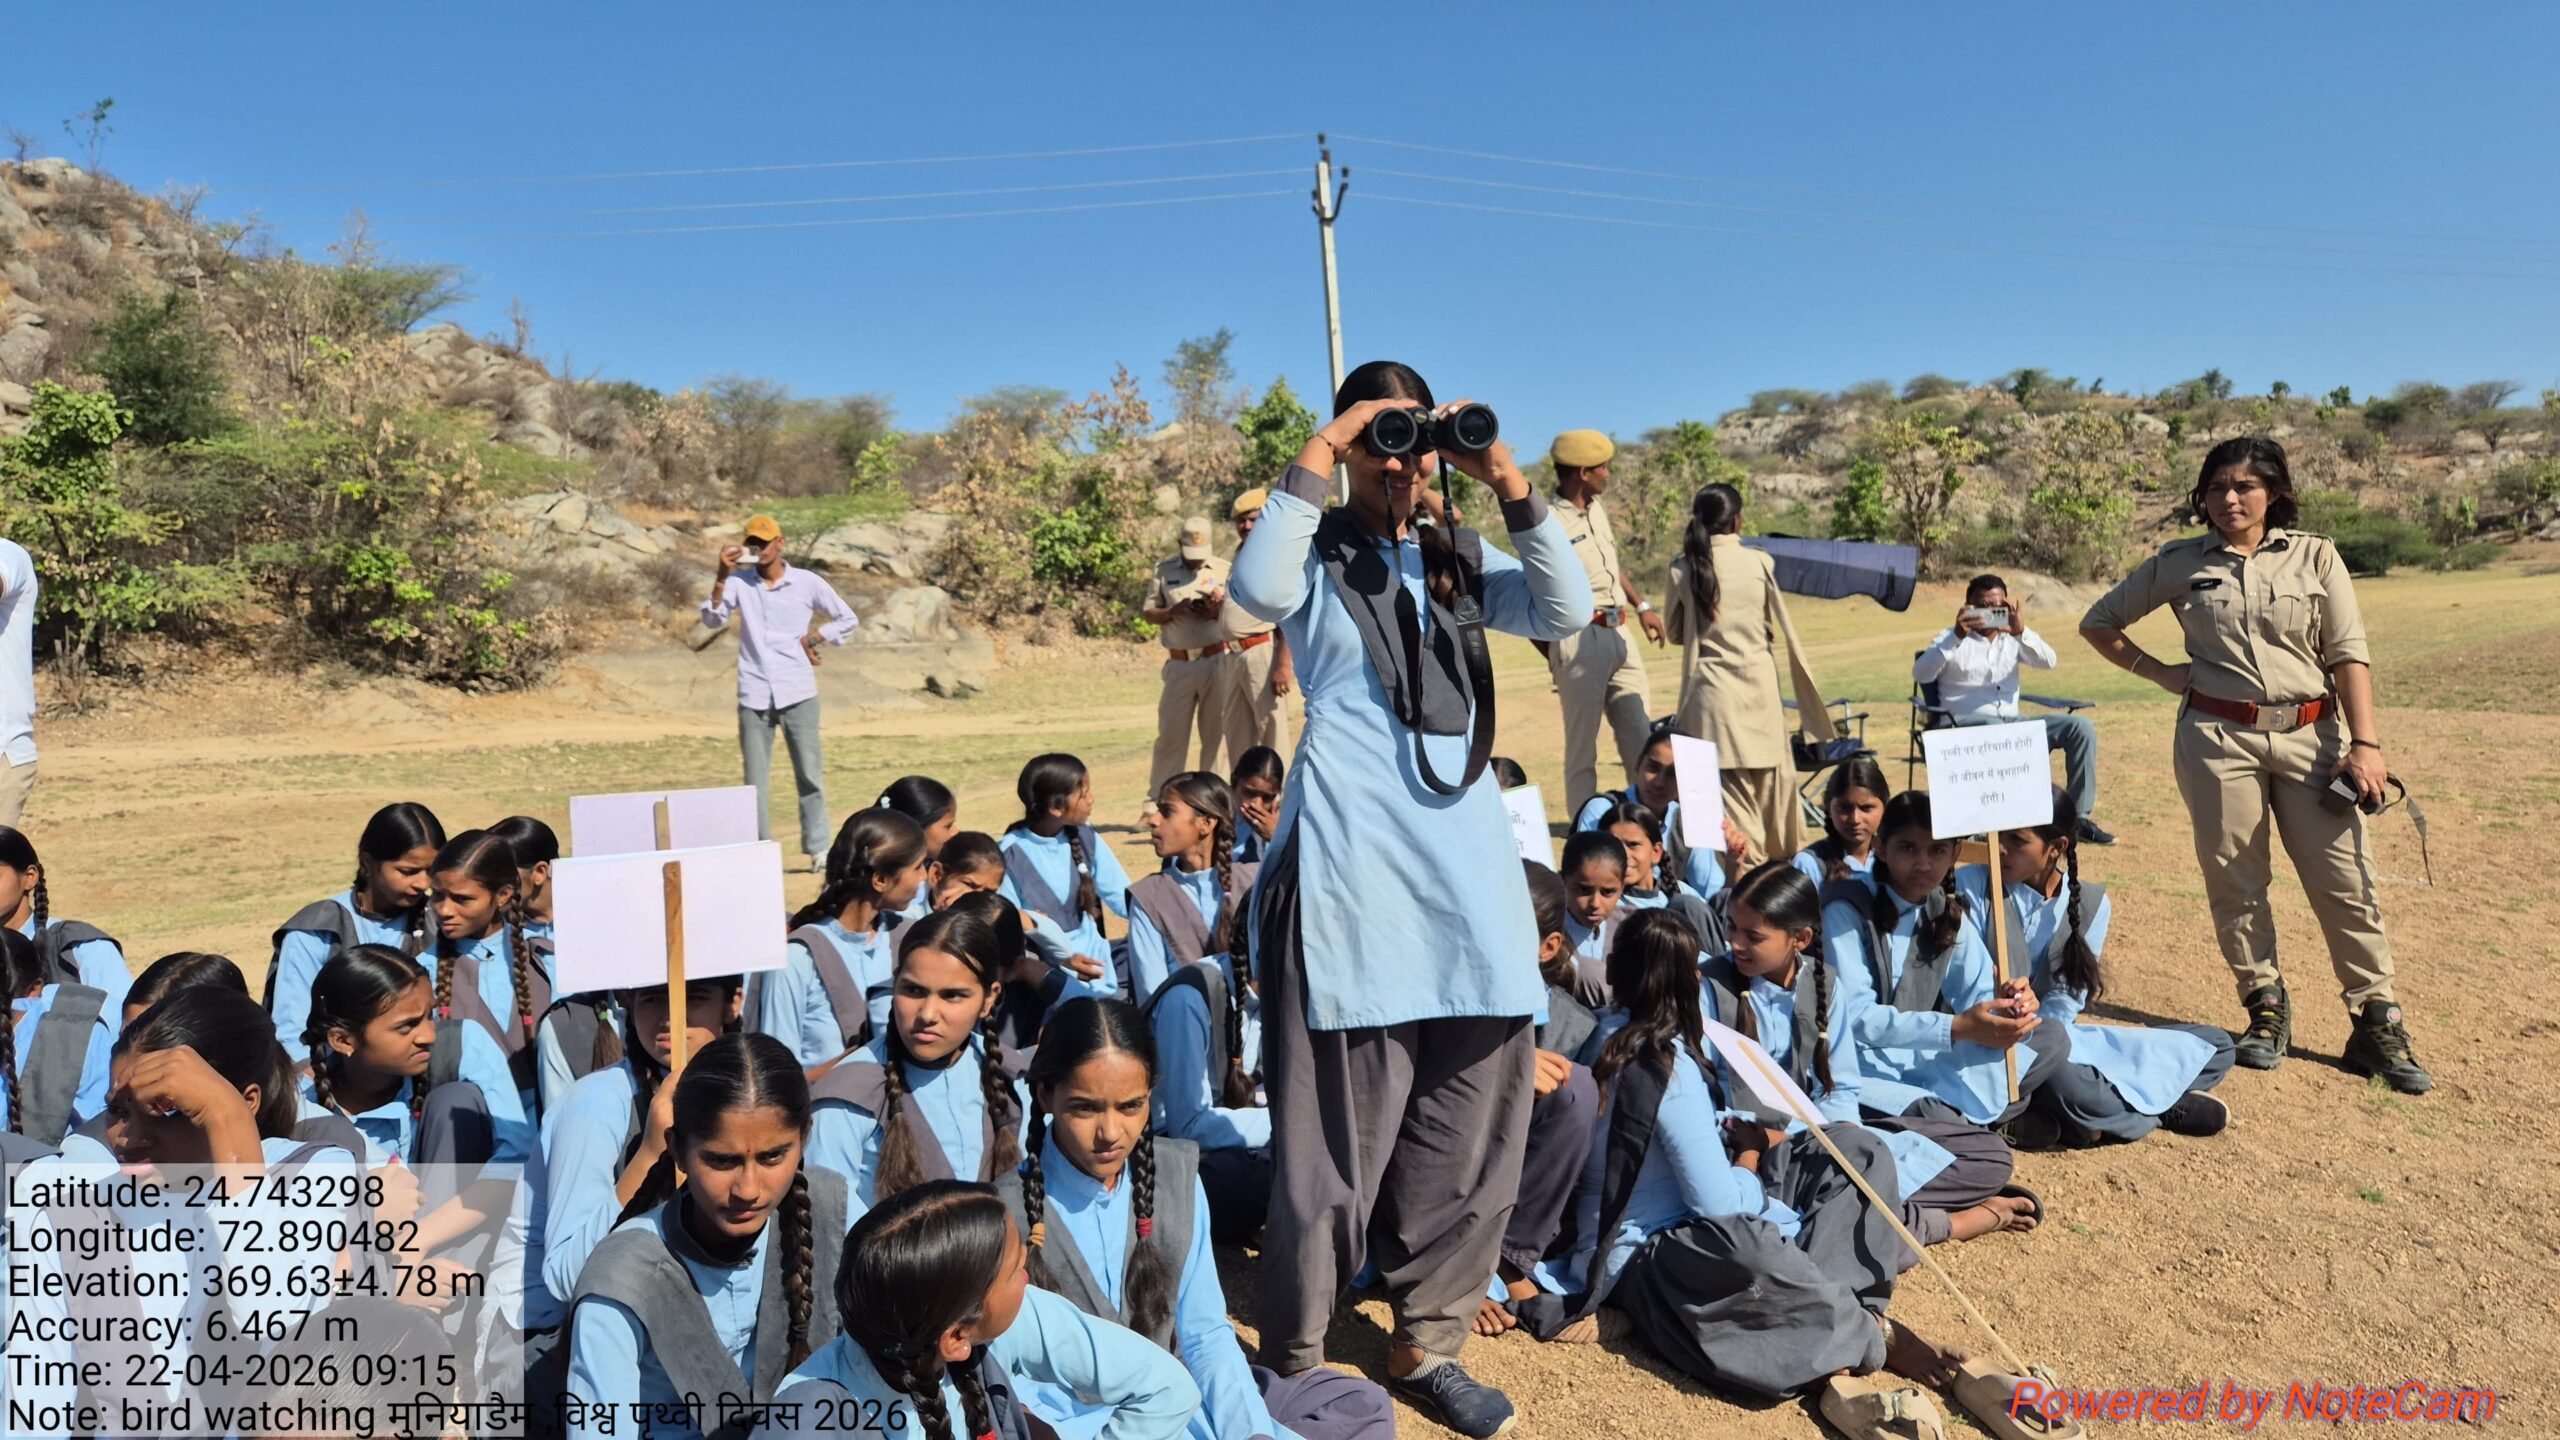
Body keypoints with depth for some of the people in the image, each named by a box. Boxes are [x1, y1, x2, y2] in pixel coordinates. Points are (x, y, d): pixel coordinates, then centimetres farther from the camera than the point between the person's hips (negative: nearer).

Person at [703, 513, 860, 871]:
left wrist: (810, 640, 1)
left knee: (810, 774, 3)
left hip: (797, 693, -1)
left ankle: (818, 848, 9)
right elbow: (713, 620, -7)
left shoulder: (808, 583, 3)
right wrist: (721, 577, -16)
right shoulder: (739, 582, 5)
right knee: (756, 780, 4)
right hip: (753, 696, 1)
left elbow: (847, 619, 10)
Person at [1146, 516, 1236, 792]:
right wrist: (1174, 611, -12)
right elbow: (1148, 613, 7)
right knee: (1170, 732, 1)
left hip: (1217, 660, 0)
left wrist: (1219, 611, -13)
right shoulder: (1163, 570, 8)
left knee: (1215, 730, 2)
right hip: (1179, 664, 0)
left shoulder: (1225, 570, 7)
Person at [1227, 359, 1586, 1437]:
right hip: (1352, 863, -5)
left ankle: (1428, 1343, 27)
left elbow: (1568, 612, 0)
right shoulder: (1318, 557, 4)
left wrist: (1508, 481, -6)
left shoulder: (1462, 562, 15)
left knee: (1470, 1120, 11)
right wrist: (1318, 454, -14)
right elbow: (1257, 592, -19)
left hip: (1468, 863, 5)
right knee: (1343, 1124, 0)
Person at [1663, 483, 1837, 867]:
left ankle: (1746, 854, 4)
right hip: (1758, 681, 2)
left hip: (1712, 684, -1)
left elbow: (1674, 631, 6)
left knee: (1726, 774, 3)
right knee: (1770, 768, 15)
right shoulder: (1759, 563, -4)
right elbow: (1774, 626, 8)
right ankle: (1782, 848, 29)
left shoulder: (1682, 568, -6)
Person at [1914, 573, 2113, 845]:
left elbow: (2049, 662, 1)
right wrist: (1957, 636, -21)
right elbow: (1920, 674, -11)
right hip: (1968, 724, -5)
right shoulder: (1953, 638, 7)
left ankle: (2080, 815, -13)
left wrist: (2022, 632, -16)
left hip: (2012, 723, 5)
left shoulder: (2012, 639, 19)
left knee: (2080, 727, -14)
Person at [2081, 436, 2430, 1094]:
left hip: (2310, 737, 0)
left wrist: (2365, 743, -7)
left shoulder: (2315, 557, 6)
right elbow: (2098, 623, 15)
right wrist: (2159, 672, 3)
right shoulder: (2179, 563, 6)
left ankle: (2377, 1027, 9)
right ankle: (2266, 1011, 19)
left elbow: (2349, 654, 1)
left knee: (2347, 883, -1)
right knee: (2234, 884, 4)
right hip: (2218, 739, 0)